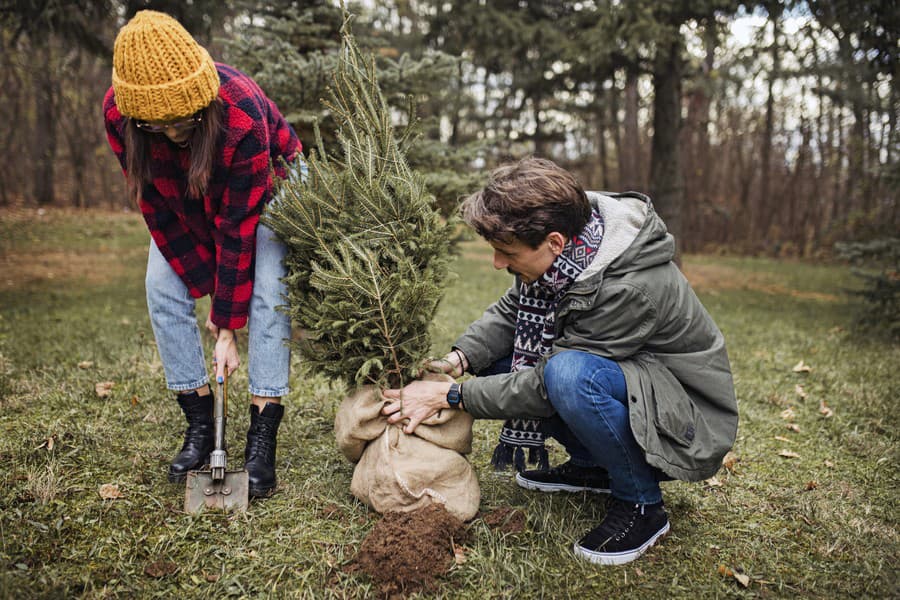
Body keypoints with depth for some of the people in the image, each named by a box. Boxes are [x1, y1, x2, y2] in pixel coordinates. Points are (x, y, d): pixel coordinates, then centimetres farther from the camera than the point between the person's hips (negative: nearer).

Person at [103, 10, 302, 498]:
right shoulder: (118, 114, -27)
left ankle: (262, 443, -18)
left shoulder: (243, 115, -40)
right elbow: (157, 210, -18)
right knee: (163, 290, -10)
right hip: (184, 201, 4)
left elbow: (238, 227, -34)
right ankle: (198, 428, 0)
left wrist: (228, 327, -29)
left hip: (265, 188, -4)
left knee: (268, 291, -22)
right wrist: (207, 292, -18)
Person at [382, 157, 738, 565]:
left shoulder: (632, 288, -34)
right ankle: (592, 466, 10)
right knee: (496, 356, 1)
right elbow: (509, 312, 1)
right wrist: (458, 359, -16)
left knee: (569, 374, -36)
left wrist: (450, 396, -23)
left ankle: (641, 505, -12)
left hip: (688, 421, -8)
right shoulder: (562, 248, -12)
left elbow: (546, 386, -28)